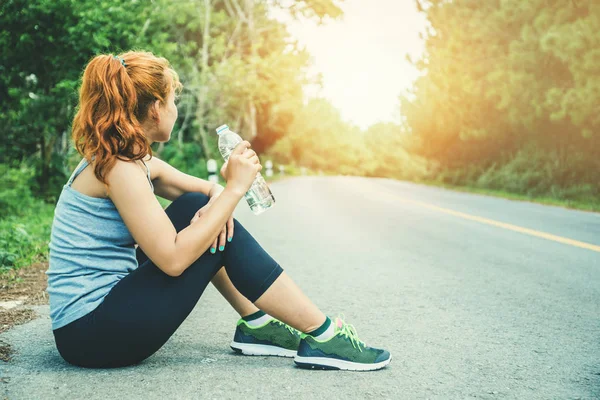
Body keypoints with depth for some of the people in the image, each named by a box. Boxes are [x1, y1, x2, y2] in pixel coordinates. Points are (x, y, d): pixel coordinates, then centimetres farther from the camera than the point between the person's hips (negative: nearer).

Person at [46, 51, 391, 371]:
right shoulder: (119, 167, -19)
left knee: (197, 206, 10)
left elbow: (209, 191, 16)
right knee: (223, 234, -10)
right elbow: (173, 259, -25)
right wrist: (235, 188, -20)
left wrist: (218, 198, -9)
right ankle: (323, 337, -3)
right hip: (93, 331, -9)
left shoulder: (134, 160, 10)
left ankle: (255, 325, 11)